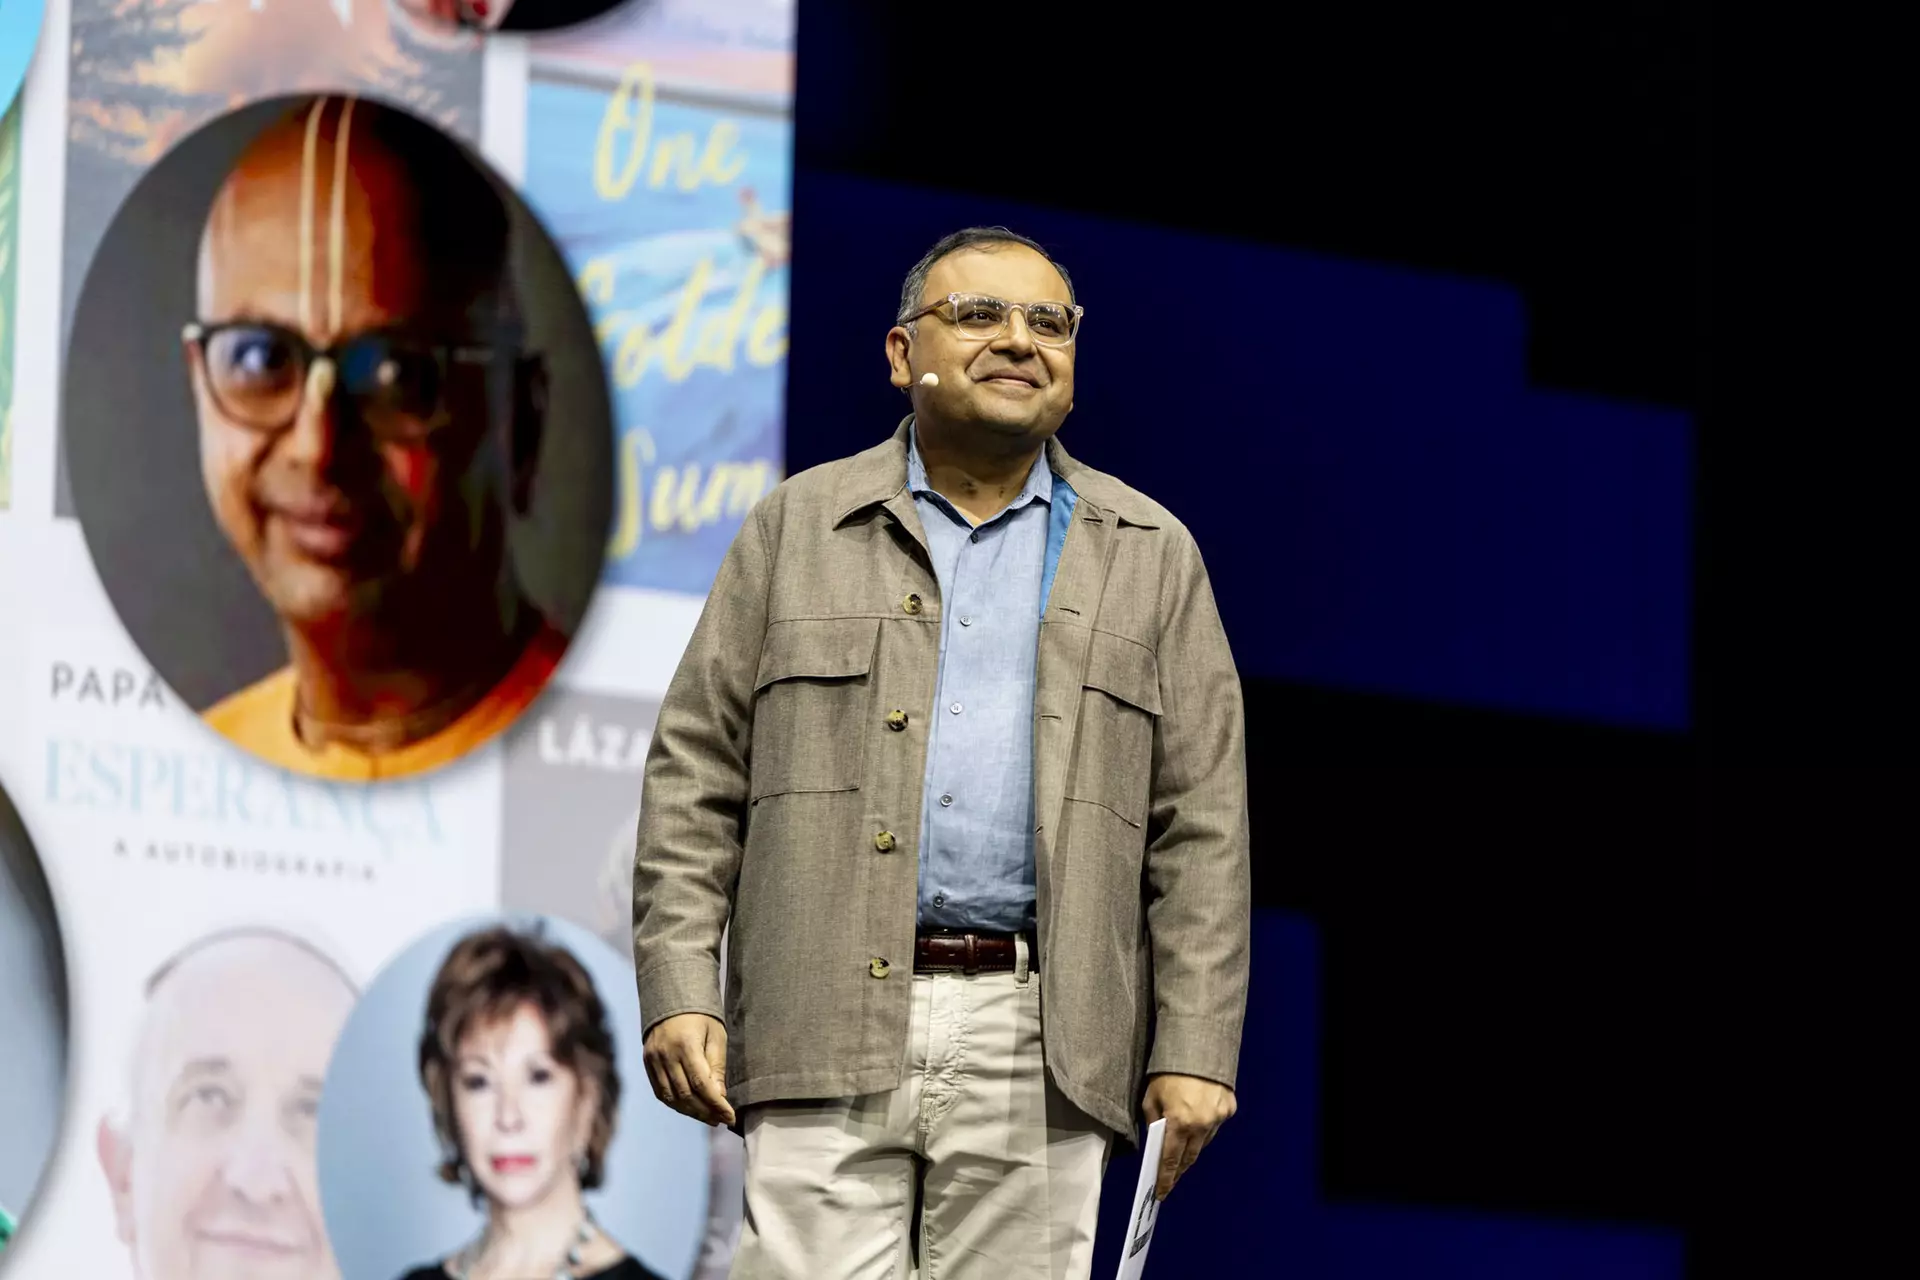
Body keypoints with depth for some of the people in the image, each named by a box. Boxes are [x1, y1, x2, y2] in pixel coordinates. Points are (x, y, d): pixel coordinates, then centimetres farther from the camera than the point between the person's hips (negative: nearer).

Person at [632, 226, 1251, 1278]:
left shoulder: (1148, 554, 13)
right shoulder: (797, 527, 12)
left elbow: (1202, 826, 9)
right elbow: (696, 772, 8)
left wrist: (1194, 1051, 0)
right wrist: (679, 991, -3)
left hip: (1037, 1050, 1)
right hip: (828, 1026, -1)